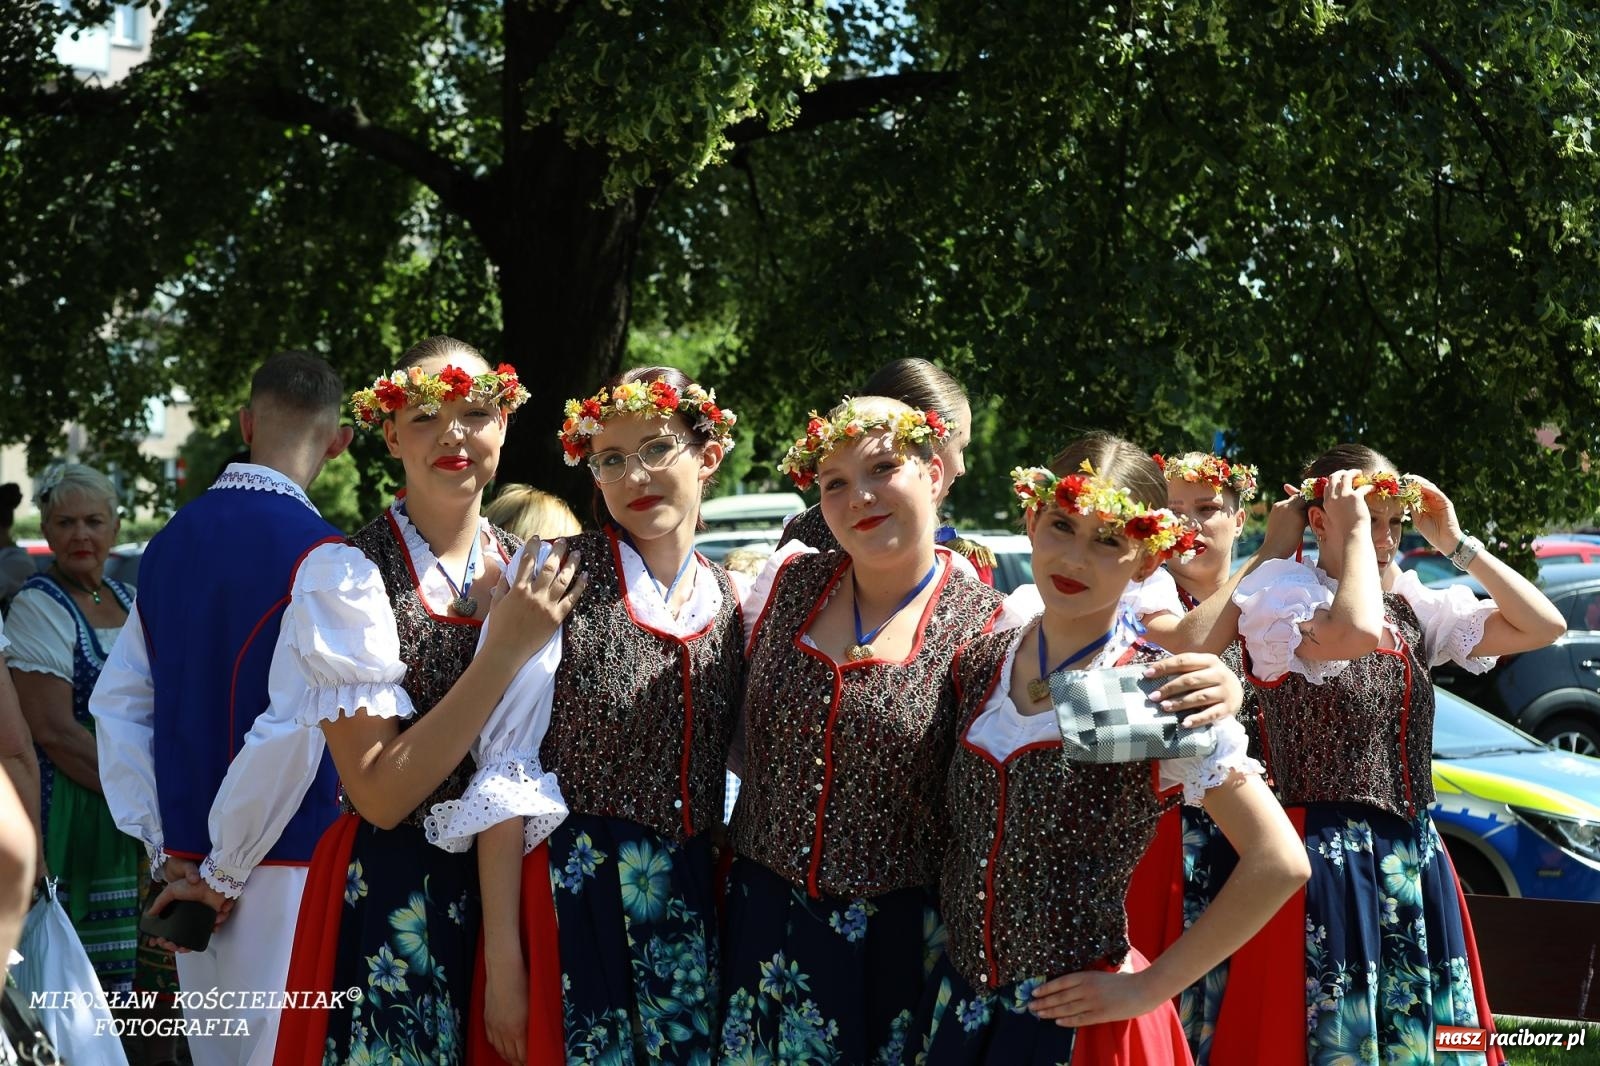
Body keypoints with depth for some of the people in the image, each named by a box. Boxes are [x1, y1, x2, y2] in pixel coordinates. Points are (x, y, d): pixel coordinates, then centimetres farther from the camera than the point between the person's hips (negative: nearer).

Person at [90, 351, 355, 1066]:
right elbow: (291, 725, -20)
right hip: (284, 866, -7)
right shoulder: (317, 554, -14)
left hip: (190, 865, 7)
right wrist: (224, 870, -11)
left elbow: (115, 705, 10)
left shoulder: (170, 544, 8)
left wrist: (163, 849, 8)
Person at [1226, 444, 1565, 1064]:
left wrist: (1455, 542, 3)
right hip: (1329, 854, -6)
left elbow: (1542, 626, 6)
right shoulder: (1281, 594, -8)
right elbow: (1355, 633, -30)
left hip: (1416, 855, 7)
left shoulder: (1414, 604, 11)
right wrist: (1353, 531, -17)